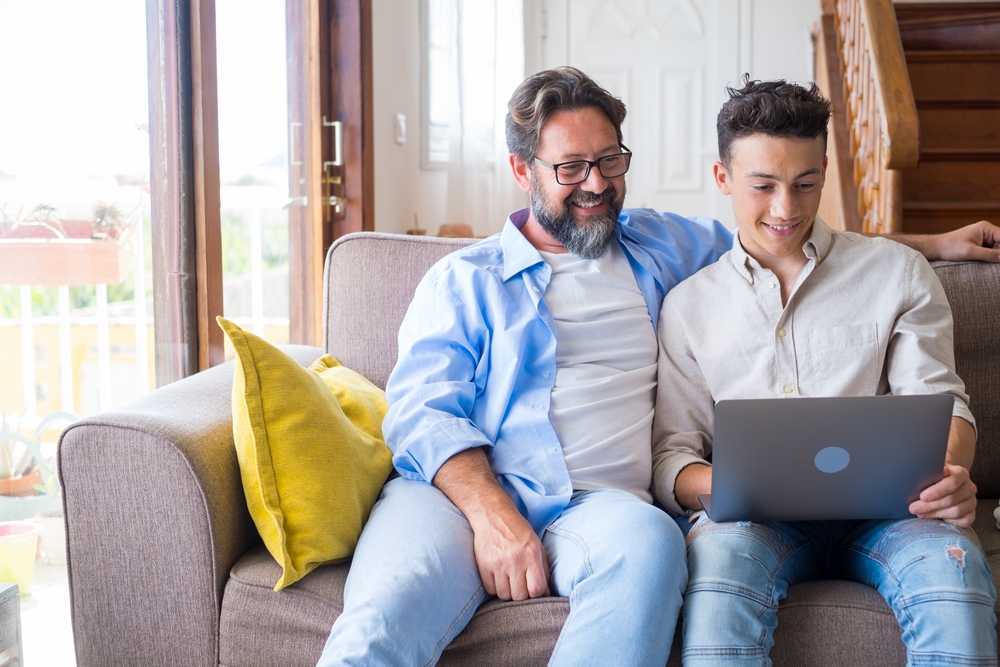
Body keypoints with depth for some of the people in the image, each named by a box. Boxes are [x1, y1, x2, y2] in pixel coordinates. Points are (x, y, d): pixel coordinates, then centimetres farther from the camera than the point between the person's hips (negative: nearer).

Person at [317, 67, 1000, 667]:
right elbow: (423, 409, 1)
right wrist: (490, 514, -17)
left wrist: (931, 242, 34)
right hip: (457, 491, -2)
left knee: (648, 540, -37)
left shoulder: (658, 245, 26)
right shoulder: (463, 279, 14)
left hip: (599, 503, 3)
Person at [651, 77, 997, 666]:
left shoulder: (898, 272, 16)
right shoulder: (690, 304, 16)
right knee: (719, 551, -36)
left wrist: (949, 474, -15)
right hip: (756, 517, 0)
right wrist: (724, 483, -14)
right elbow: (670, 456, 10)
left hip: (879, 506, 1)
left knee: (952, 560, -34)